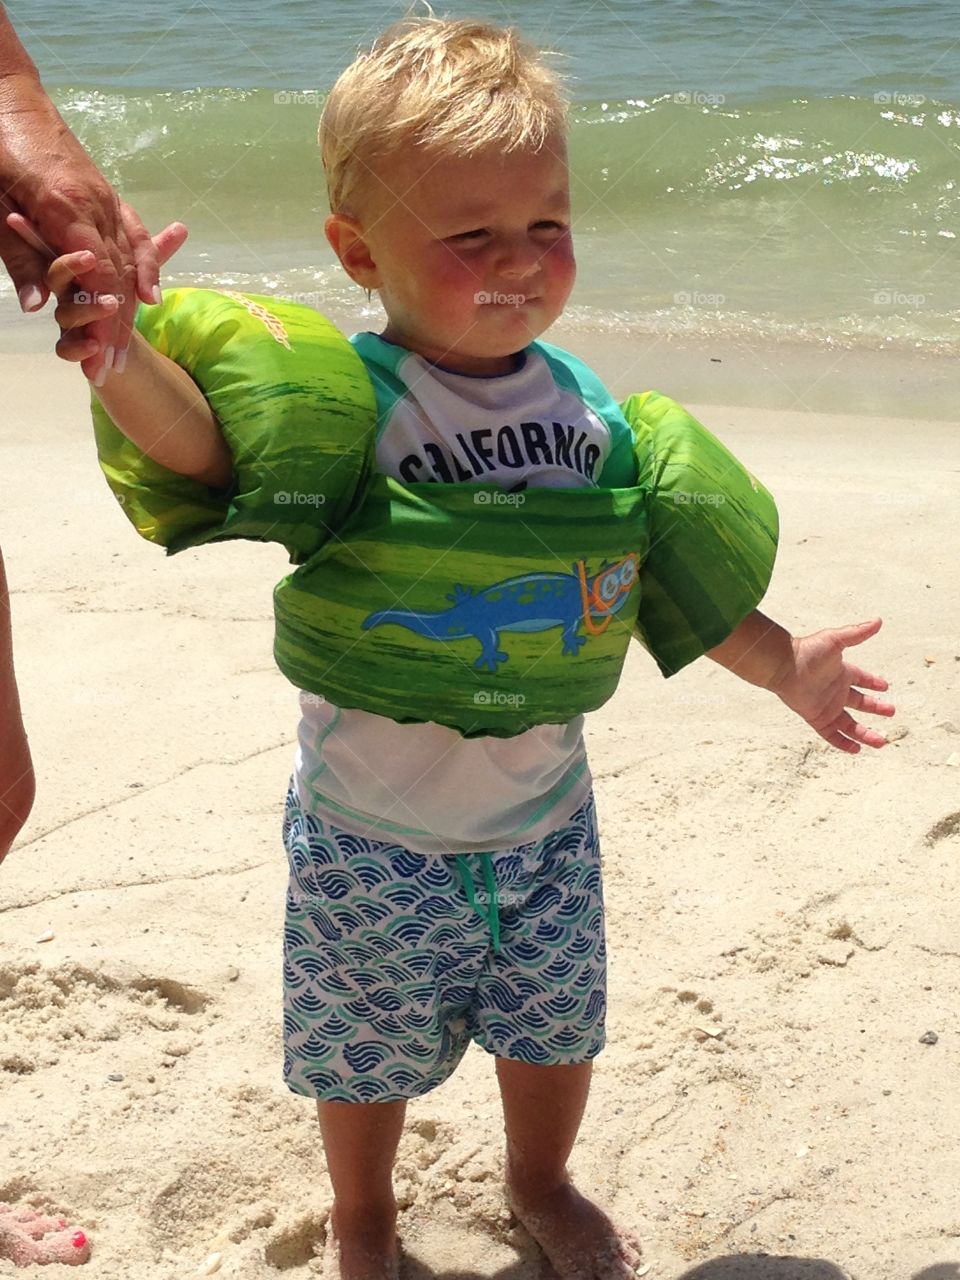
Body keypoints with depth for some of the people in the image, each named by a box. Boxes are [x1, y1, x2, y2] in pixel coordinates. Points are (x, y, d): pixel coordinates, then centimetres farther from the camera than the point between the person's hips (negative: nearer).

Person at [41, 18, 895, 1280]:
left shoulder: (583, 404, -5)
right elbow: (204, 441, -39)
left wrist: (783, 661, 10)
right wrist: (111, 342, -58)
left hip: (544, 811, 4)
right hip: (375, 831, -4)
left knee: (554, 1024, 22)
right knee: (370, 1047, 16)